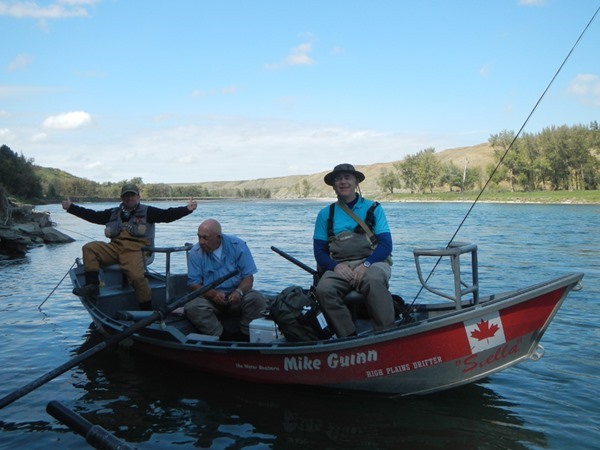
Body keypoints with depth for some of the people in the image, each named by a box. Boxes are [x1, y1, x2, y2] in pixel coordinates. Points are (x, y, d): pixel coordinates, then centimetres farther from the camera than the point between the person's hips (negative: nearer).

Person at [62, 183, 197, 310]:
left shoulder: (147, 212, 13)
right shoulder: (114, 213, 25)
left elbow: (167, 215, 1)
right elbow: (92, 215, 24)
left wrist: (187, 209, -14)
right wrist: (70, 207, 20)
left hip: (135, 249, -5)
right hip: (114, 247, 5)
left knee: (137, 276, -28)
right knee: (89, 248, -13)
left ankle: (147, 311, -16)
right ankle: (92, 285, -19)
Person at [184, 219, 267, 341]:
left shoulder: (238, 245, -5)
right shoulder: (195, 252, -5)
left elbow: (248, 277, -4)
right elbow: (193, 284, -5)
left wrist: (239, 292, -26)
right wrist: (212, 294, -25)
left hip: (236, 297, 0)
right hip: (210, 298, 0)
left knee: (257, 299, -29)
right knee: (191, 307, -30)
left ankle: (244, 336, -15)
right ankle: (225, 338, -27)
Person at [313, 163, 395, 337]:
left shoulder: (373, 208, 11)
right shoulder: (325, 214, 16)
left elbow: (386, 244, 2)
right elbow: (319, 251, 11)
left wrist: (366, 265, -16)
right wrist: (336, 266, -11)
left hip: (372, 262, -2)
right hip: (339, 267, 2)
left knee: (373, 281, -37)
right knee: (323, 290, -30)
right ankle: (349, 338, -23)